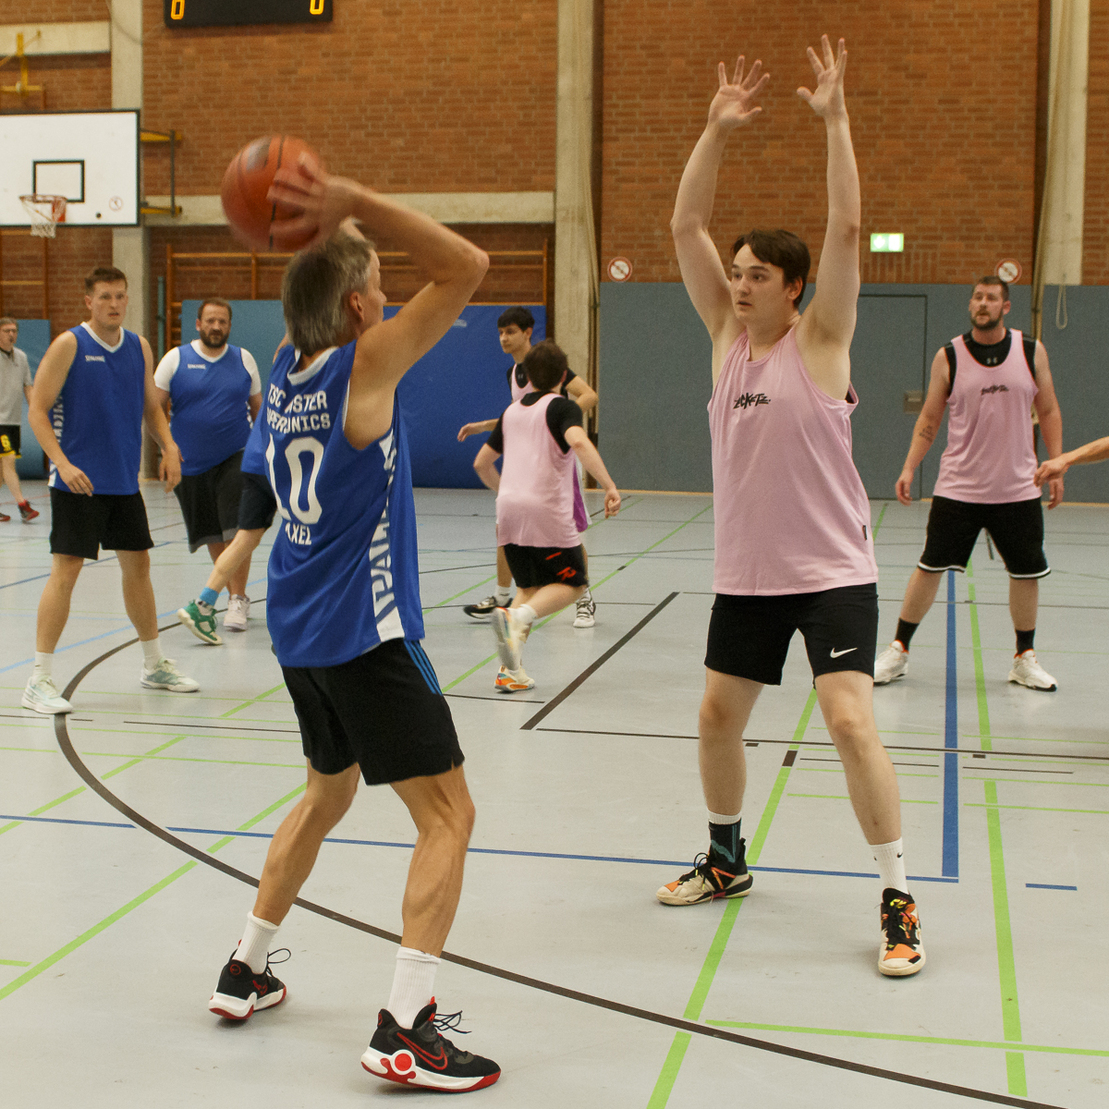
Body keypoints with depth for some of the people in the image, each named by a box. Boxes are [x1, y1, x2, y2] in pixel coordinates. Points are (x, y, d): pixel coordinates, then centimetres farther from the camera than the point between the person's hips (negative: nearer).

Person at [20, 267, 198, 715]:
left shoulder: (139, 347, 8)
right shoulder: (69, 345, -8)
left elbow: (151, 406, 17)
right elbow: (37, 411, -10)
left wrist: (169, 447, -2)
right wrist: (62, 463, -22)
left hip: (125, 481, 6)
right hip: (78, 482, -6)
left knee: (138, 564, 14)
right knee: (65, 571, -9)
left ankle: (154, 664, 29)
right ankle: (39, 679, -4)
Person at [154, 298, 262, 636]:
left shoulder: (244, 360, 4)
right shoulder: (176, 359, -1)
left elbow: (257, 408, 14)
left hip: (236, 457, -1)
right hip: (190, 464, 1)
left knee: (236, 530, -13)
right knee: (212, 537, 8)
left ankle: (237, 600, -6)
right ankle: (237, 596, 23)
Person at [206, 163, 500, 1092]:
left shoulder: (288, 368, 7)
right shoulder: (366, 364, -15)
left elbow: (323, 289, 26)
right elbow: (465, 267, -19)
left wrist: (331, 223, 8)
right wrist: (350, 202, -21)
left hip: (299, 629, 9)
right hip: (364, 631, -9)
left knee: (329, 792, 26)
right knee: (448, 813, -3)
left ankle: (246, 972, 33)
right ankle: (404, 1031, -9)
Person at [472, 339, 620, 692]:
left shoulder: (512, 410, 20)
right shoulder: (562, 407, 2)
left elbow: (482, 463, 27)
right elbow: (578, 442, -20)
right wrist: (609, 486, -25)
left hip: (508, 509, 6)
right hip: (546, 509, -6)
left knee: (529, 587, 17)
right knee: (571, 583, 8)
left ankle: (510, 670, 1)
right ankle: (517, 617, -20)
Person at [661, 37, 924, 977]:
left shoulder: (819, 338, -9)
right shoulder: (727, 333, 4)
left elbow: (846, 230, -21)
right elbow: (686, 227, -1)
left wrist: (834, 117, -21)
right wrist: (718, 130, -8)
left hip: (830, 572, -6)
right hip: (746, 573, 6)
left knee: (851, 722, -14)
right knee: (718, 715, 13)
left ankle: (899, 898, -3)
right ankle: (727, 858, 35)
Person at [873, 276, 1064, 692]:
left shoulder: (1032, 352, 1)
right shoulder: (948, 357, -2)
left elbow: (1048, 412, 9)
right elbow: (929, 418, 4)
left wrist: (1056, 466, 4)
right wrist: (909, 468, -6)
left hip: (1018, 489, 2)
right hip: (958, 488, -1)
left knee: (1026, 573, 6)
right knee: (929, 567, -1)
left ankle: (1025, 658, 23)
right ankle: (898, 650, 12)